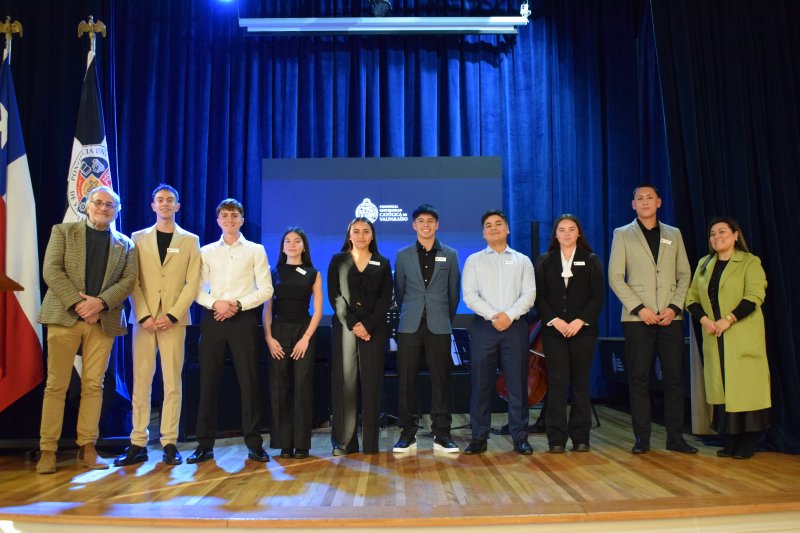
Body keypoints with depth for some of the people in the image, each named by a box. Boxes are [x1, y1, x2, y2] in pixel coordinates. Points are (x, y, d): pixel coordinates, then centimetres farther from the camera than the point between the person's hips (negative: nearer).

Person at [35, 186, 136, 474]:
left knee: (93, 385, 3)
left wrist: (100, 302, -13)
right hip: (65, 316, -1)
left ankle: (87, 448, 9)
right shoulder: (63, 231, 10)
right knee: (56, 385, 1)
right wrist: (77, 303, -13)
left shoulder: (125, 244, 14)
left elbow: (128, 280, 3)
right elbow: (51, 270, -2)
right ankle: (48, 450, 7)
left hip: (103, 320, 1)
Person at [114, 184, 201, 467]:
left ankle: (169, 443, 6)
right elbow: (133, 282, 4)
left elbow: (192, 283, 1)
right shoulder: (139, 237, 12)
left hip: (173, 320, -1)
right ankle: (138, 444, 8)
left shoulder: (190, 240, 9)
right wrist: (144, 316, -9)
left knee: (172, 383, 1)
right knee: (141, 382, 2)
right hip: (144, 318, 1)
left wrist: (171, 316, -10)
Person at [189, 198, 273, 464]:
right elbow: (198, 289, 7)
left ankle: (254, 444, 6)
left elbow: (266, 290, 0)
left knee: (248, 381, -2)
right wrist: (215, 303, -12)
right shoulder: (206, 252, 13)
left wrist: (238, 304, -11)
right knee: (209, 381, 3)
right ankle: (205, 445, 11)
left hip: (243, 319, -2)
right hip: (213, 318, 2)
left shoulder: (256, 251, 7)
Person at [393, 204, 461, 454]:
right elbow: (399, 291, 13)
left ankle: (441, 435, 11)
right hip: (410, 327, 1)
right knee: (406, 380, 2)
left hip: (439, 327, 0)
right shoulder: (403, 255, 8)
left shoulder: (449, 255, 7)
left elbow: (454, 292, 12)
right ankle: (408, 433, 12)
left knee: (441, 380, 2)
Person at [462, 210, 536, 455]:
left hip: (515, 326, 1)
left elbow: (529, 294, 2)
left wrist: (509, 315, -13)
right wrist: (493, 315, -13)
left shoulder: (522, 261, 13)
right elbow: (469, 295, 0)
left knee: (517, 383, 2)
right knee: (481, 383, 1)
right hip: (484, 326, 0)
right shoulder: (474, 261, 10)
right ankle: (479, 437, 9)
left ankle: (520, 437, 11)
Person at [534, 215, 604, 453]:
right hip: (554, 330, 0)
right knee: (557, 383, -2)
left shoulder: (591, 260, 8)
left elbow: (598, 295, 1)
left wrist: (580, 321, -11)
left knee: (580, 383, 4)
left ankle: (580, 437, 12)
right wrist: (554, 321, -11)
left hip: (583, 329, 0)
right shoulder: (545, 261, 9)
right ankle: (556, 439, 2)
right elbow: (539, 296, 3)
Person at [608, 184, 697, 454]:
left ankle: (675, 437, 12)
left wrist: (674, 307, -5)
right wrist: (639, 308, -11)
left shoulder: (674, 234, 14)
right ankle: (642, 438, 8)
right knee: (639, 379, 0)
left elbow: (684, 275, 10)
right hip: (637, 318, -2)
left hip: (671, 318, 2)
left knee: (675, 378, 3)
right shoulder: (622, 235, 6)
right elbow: (615, 277, -1)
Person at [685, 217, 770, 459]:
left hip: (742, 337, -5)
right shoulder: (704, 264, 15)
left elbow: (755, 296, -12)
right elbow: (692, 297, 11)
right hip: (714, 338, 5)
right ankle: (729, 441, 13)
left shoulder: (750, 262, -1)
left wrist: (729, 319, -20)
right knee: (720, 386, 6)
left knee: (745, 385, -3)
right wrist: (703, 319, -6)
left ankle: (748, 442, 6)